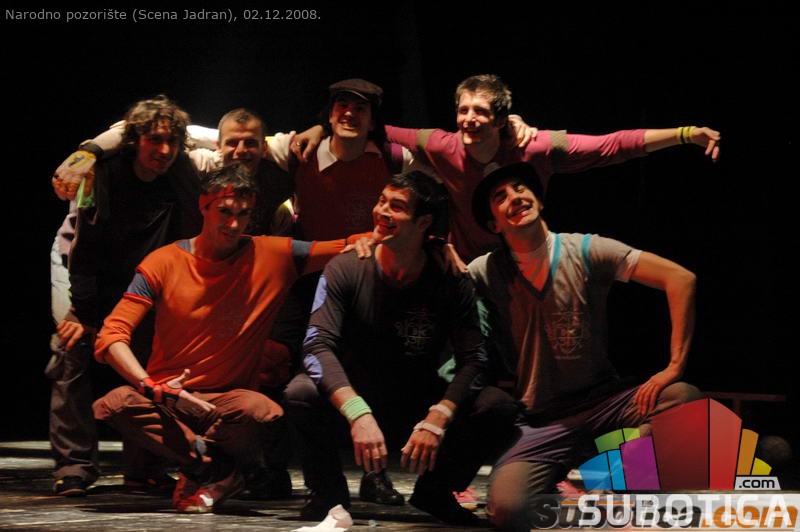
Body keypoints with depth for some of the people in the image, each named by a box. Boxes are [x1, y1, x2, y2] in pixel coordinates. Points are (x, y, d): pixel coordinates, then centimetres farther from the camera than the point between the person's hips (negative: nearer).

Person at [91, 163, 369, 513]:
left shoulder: (274, 256, 0)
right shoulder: (164, 263, -4)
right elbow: (112, 337, -9)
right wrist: (152, 388, -25)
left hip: (228, 400, 0)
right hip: (166, 399, 0)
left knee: (264, 414, -35)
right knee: (115, 405, -32)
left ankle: (197, 472, -4)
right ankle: (219, 471, -14)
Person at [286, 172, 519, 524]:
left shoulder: (450, 282, -8)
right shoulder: (345, 270, -12)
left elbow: (472, 360, -13)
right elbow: (318, 346, -22)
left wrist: (437, 419, -31)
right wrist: (359, 414, -38)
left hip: (418, 410, 1)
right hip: (352, 404, -1)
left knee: (498, 406, -23)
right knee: (301, 393, -33)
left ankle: (433, 492, 3)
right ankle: (329, 492, -5)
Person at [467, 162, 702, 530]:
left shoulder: (585, 251, -3)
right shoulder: (485, 273, 0)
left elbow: (680, 279, -9)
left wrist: (674, 367, -17)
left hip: (602, 402, 1)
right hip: (537, 422, -1)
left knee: (685, 399, -28)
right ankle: (550, 495, 6)